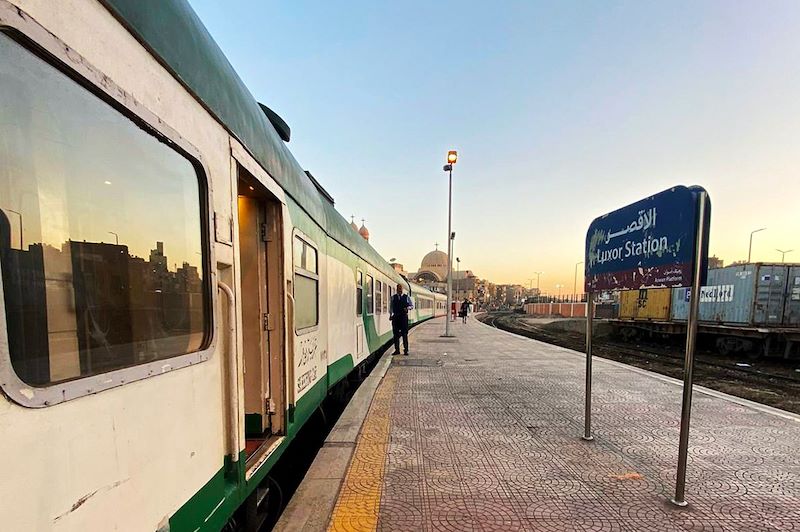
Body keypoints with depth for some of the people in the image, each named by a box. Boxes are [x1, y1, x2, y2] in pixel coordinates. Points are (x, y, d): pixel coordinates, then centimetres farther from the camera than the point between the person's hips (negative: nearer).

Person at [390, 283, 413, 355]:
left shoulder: (406, 297, 4)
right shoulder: (393, 297, 8)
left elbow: (412, 305, 9)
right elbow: (391, 307, 9)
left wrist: (407, 308, -12)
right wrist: (390, 315, -2)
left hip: (404, 317, -2)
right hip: (395, 317, 2)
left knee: (405, 334, -1)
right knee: (396, 334, 6)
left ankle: (405, 350, 7)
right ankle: (397, 350, 16)